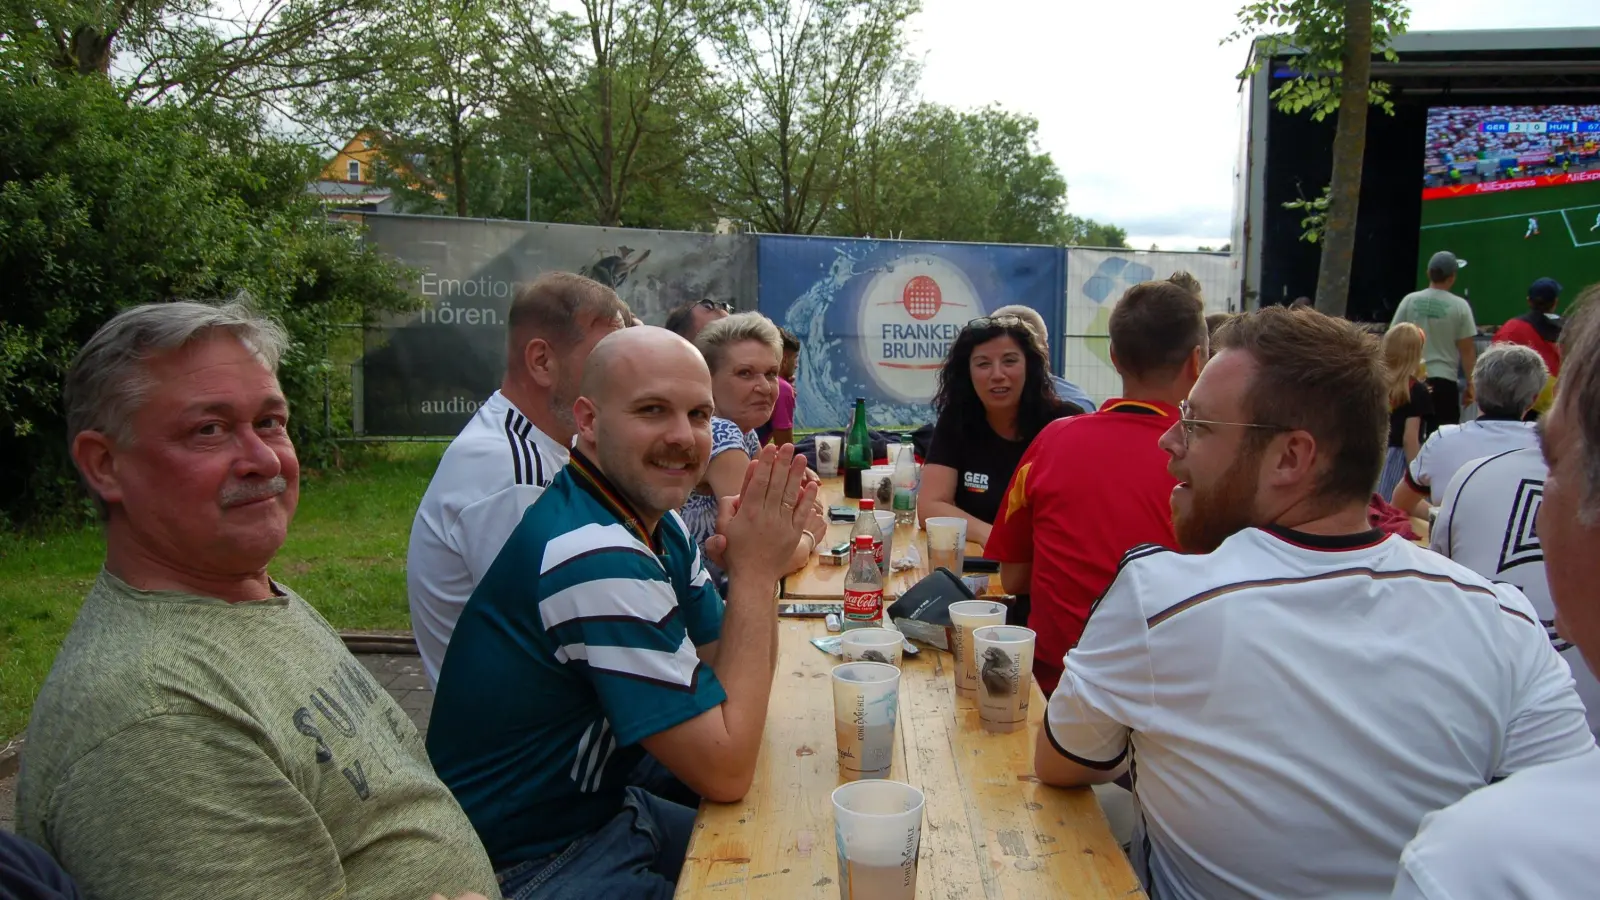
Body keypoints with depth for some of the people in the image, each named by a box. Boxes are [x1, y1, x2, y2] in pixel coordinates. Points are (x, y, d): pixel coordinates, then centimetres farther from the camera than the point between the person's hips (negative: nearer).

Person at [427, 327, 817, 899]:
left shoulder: (657, 523, 1)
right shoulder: (597, 557, -29)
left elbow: (738, 677, 3)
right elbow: (727, 772, -25)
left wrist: (759, 565, -14)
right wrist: (754, 573, -22)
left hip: (606, 808, 9)